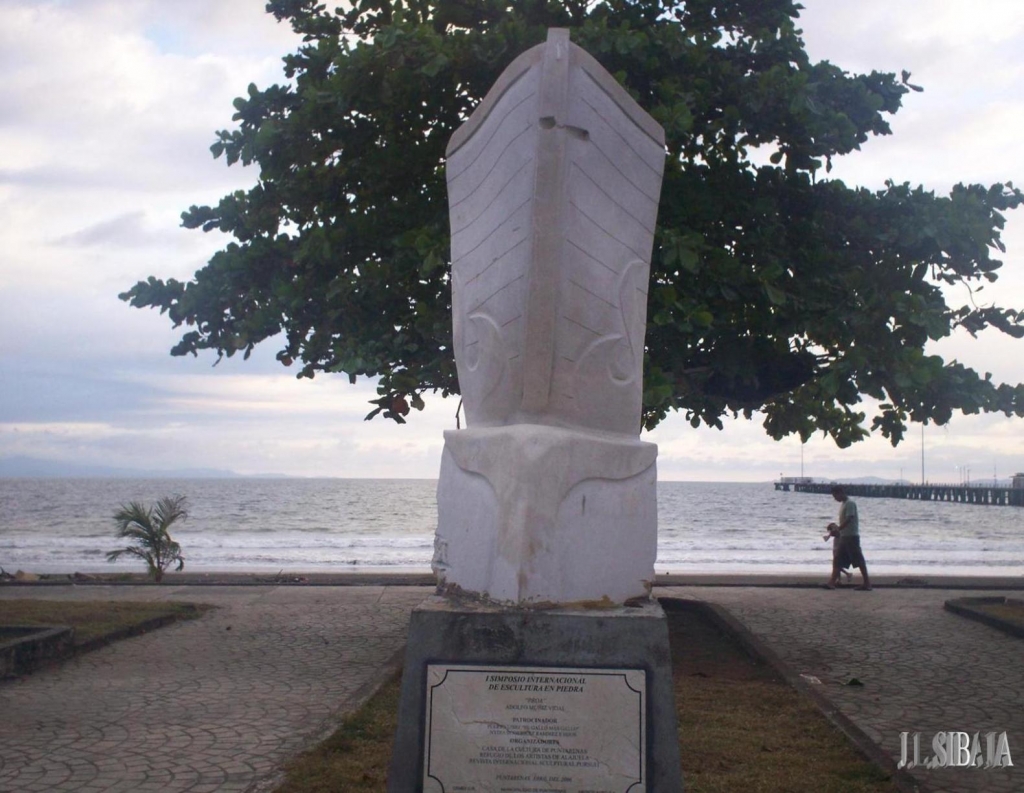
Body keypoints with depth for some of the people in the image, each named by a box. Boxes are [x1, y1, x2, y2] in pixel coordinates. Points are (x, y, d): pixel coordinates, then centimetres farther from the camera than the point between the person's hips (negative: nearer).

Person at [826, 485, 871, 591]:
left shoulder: (850, 503, -13)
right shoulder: (843, 504, 16)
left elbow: (848, 519, -21)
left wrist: (838, 528, -21)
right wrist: (835, 527, 8)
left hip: (851, 536, -10)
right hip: (844, 536, 10)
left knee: (859, 560, -6)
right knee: (838, 560, 7)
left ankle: (867, 583, -3)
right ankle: (832, 582, 7)